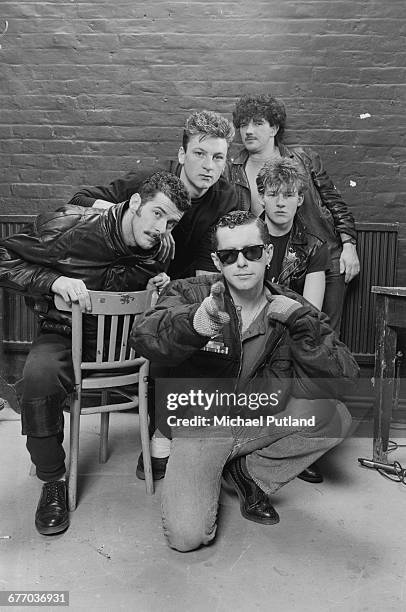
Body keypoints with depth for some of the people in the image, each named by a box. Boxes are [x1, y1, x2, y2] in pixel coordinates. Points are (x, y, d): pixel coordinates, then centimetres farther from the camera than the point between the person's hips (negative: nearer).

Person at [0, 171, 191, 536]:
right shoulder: (72, 228, -19)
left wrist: (158, 286, -6)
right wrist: (54, 280, -29)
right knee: (40, 376, -35)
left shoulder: (155, 252, -2)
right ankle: (53, 482, -11)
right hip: (66, 334, -4)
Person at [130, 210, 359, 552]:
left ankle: (248, 472, 4)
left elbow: (344, 379, -11)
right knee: (186, 536, -20)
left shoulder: (291, 310, -4)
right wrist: (195, 322, -52)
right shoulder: (190, 295, -10)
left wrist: (304, 328, -26)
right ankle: (205, 480, 16)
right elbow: (142, 337, -31)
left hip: (259, 423, 3)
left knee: (336, 417, -18)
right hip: (199, 425, -2)